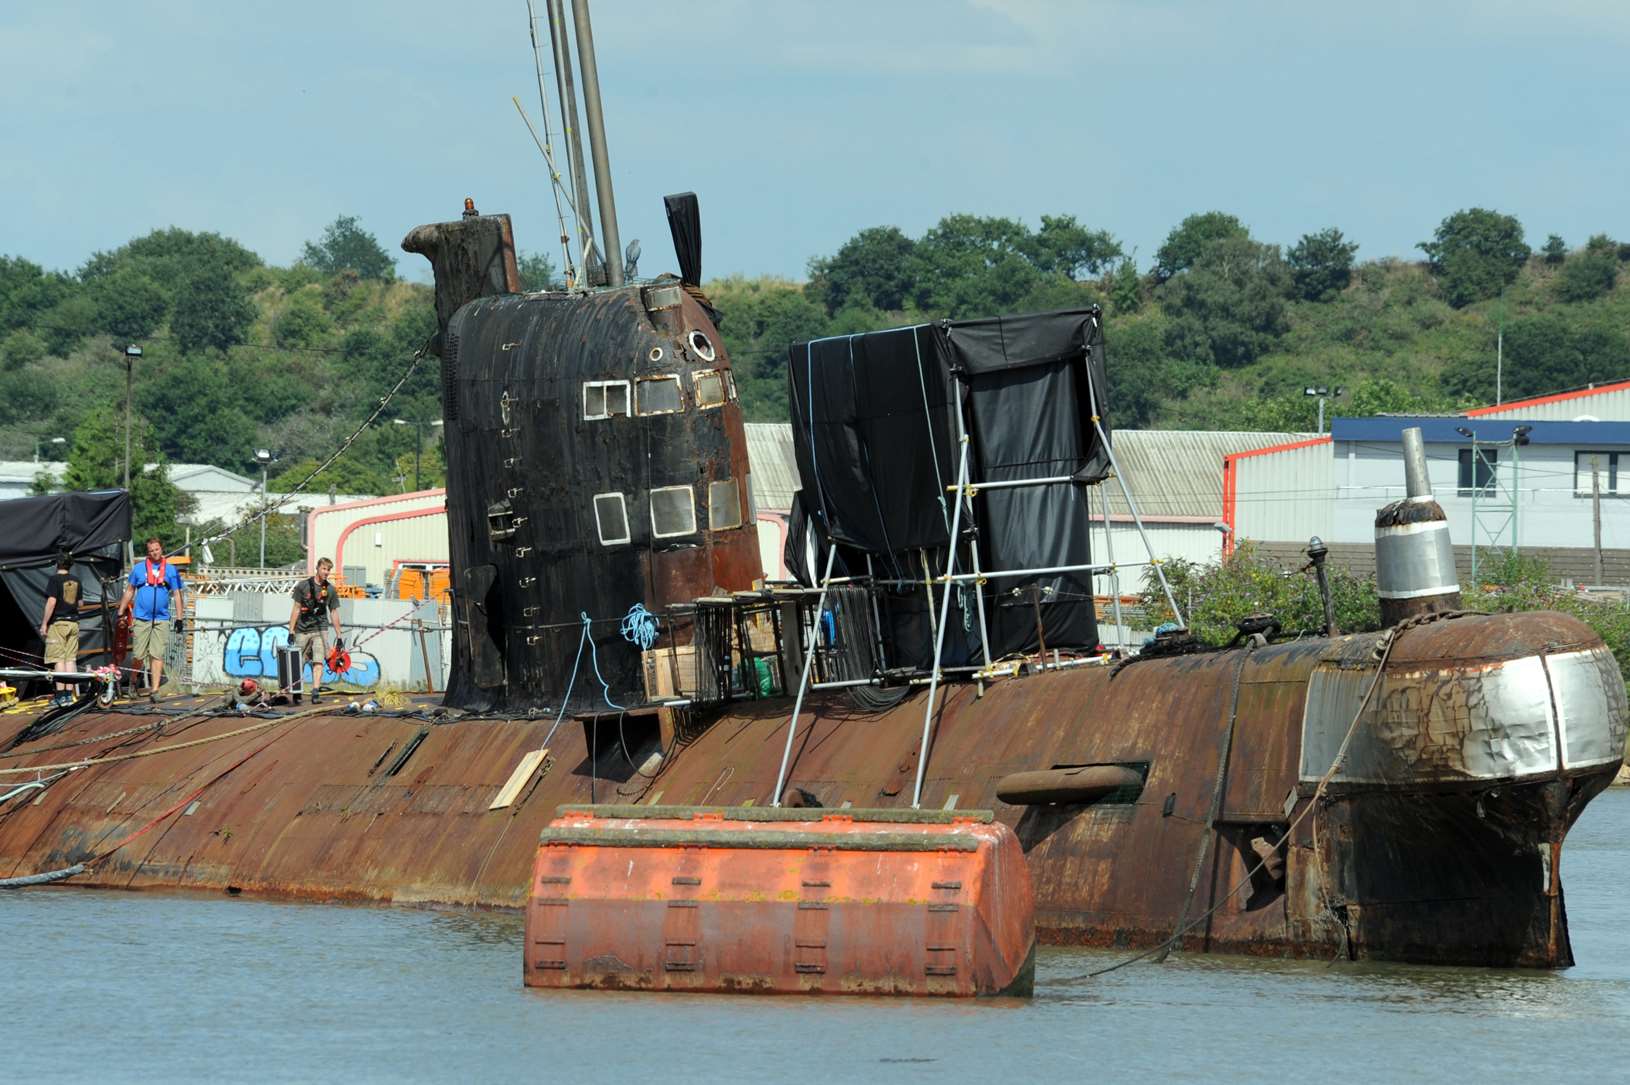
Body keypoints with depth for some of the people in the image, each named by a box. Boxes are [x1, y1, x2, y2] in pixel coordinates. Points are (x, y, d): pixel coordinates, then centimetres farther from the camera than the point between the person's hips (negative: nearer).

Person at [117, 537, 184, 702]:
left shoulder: (170, 570, 8)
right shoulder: (139, 568, 8)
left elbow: (176, 594, 10)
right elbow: (129, 591, 14)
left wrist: (179, 618, 4)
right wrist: (120, 613, 10)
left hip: (161, 620, 0)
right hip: (141, 619, 0)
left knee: (157, 656, -6)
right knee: (138, 655, 0)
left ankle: (154, 690, -6)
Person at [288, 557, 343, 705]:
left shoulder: (330, 590, 7)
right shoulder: (303, 586, 0)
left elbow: (334, 613, 11)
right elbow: (296, 609, 2)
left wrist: (338, 637, 9)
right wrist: (291, 631, -4)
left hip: (319, 630, 1)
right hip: (302, 630, -1)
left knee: (318, 662, -13)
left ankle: (315, 693, -19)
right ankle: (296, 693, 16)